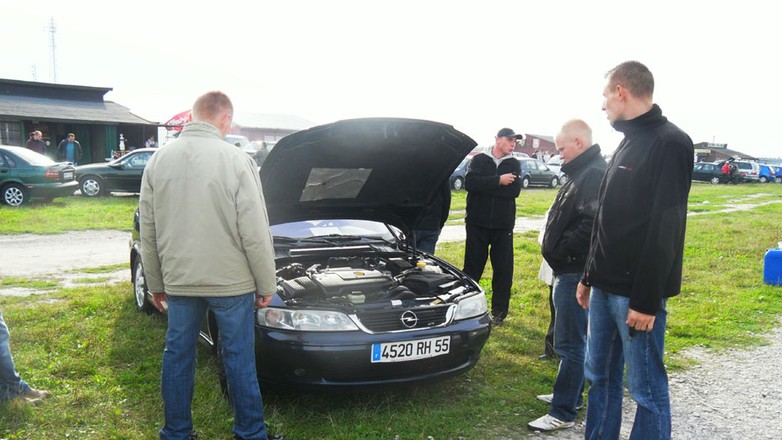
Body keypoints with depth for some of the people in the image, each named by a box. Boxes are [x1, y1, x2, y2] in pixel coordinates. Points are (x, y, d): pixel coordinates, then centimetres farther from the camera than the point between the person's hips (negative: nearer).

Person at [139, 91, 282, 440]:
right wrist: (266, 284, -3)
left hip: (179, 280, 4)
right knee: (239, 358, 8)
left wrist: (155, 284, 15)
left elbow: (147, 232, 6)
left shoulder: (158, 160, 2)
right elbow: (255, 232, -12)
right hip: (231, 280, -4)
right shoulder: (235, 160, -12)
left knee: (177, 355, 15)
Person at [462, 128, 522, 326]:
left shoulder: (514, 164, 7)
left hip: (503, 225, 2)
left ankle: (499, 312, 16)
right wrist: (499, 181, -19)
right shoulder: (479, 159, 3)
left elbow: (514, 190, -11)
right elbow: (470, 183, -15)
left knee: (504, 270, 4)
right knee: (472, 267, 5)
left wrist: (484, 186, -15)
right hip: (477, 223, -2)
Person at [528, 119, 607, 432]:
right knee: (571, 339, 20)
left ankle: (563, 413, 4)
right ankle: (570, 395, 34)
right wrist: (556, 252, 10)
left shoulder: (594, 175, -19)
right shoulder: (581, 174, 15)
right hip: (568, 269, 11)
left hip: (576, 271, -11)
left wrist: (561, 250, -17)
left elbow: (592, 225, -29)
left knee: (570, 342, -4)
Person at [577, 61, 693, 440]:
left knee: (647, 388, 2)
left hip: (637, 294, -9)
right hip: (605, 287, 9)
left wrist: (647, 300, -20)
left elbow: (665, 231, -19)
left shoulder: (669, 144, -13)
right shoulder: (628, 142, 15)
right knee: (600, 376, 16)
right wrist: (589, 277, 20)